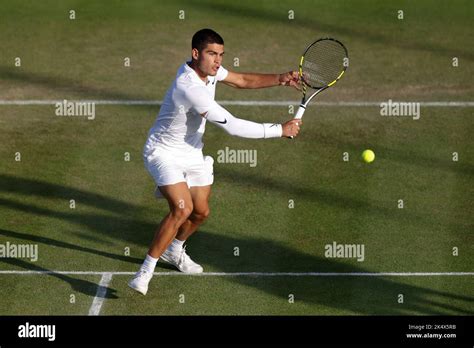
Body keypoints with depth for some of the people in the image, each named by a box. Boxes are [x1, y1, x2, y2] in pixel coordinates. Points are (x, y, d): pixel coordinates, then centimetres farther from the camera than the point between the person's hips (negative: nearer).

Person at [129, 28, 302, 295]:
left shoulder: (207, 68, -7)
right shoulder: (190, 88, -35)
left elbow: (241, 80, 8)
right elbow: (233, 126, -35)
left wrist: (279, 79, -11)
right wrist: (281, 130, -29)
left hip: (192, 153, 9)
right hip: (164, 153, -9)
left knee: (201, 212, 15)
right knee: (182, 208, -27)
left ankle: (174, 250, 44)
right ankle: (146, 271, -20)